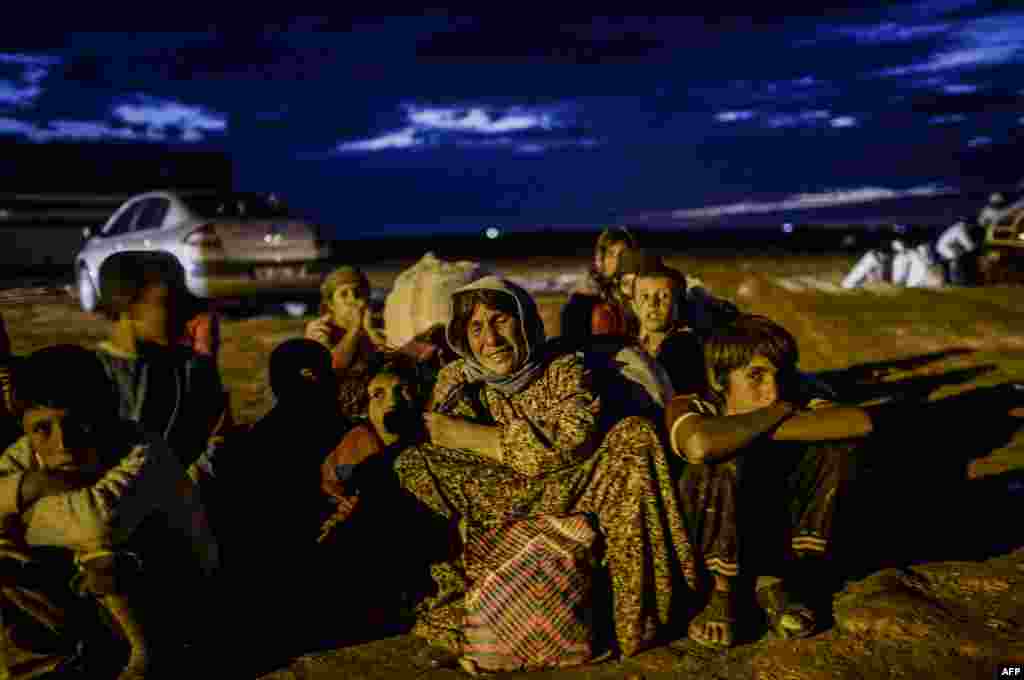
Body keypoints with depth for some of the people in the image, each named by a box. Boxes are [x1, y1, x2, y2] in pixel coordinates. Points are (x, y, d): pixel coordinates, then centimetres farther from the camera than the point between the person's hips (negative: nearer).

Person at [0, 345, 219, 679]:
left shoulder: (143, 454, -34)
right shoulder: (28, 455, -16)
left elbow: (101, 518, -51)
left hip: (177, 577, -6)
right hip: (98, 573, 6)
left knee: (98, 547, -33)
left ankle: (148, 652, -7)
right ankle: (80, 639, 11)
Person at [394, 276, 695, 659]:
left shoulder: (563, 369, -3)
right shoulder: (457, 379, 2)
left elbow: (575, 443, -21)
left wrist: (467, 436, -19)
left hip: (565, 497, -1)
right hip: (492, 511, 1)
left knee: (634, 436, -22)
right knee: (410, 465, -16)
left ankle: (638, 609, -18)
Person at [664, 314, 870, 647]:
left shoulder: (794, 404, -13)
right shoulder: (687, 407, -22)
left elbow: (860, 422, -32)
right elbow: (700, 444, -48)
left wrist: (768, 431, -33)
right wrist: (772, 415, -31)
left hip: (772, 542, 3)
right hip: (703, 545, -3)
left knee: (831, 443, -17)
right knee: (724, 459, -34)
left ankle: (801, 572, -5)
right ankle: (723, 590, -14)